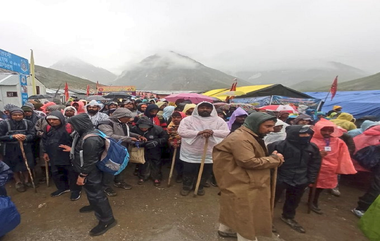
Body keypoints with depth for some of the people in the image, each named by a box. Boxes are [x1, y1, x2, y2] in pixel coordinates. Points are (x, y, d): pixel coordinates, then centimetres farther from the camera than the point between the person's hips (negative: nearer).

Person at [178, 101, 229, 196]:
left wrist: (213, 132, -26)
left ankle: (200, 187, 44)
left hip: (209, 154, 2)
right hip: (191, 154, -1)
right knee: (188, 172, 11)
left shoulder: (218, 120, -1)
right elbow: (181, 131, -18)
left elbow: (226, 132, -8)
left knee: (206, 173, 17)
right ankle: (186, 186, 39)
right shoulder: (188, 119, -6)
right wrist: (199, 132, -27)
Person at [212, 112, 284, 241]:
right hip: (241, 183, -11)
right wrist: (275, 159, -18)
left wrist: (272, 157, -3)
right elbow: (249, 162, -29)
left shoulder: (251, 136, 11)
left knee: (233, 207, 24)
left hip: (246, 181, 11)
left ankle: (225, 229, 43)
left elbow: (257, 157, 17)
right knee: (246, 212, 2)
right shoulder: (240, 139, -25)